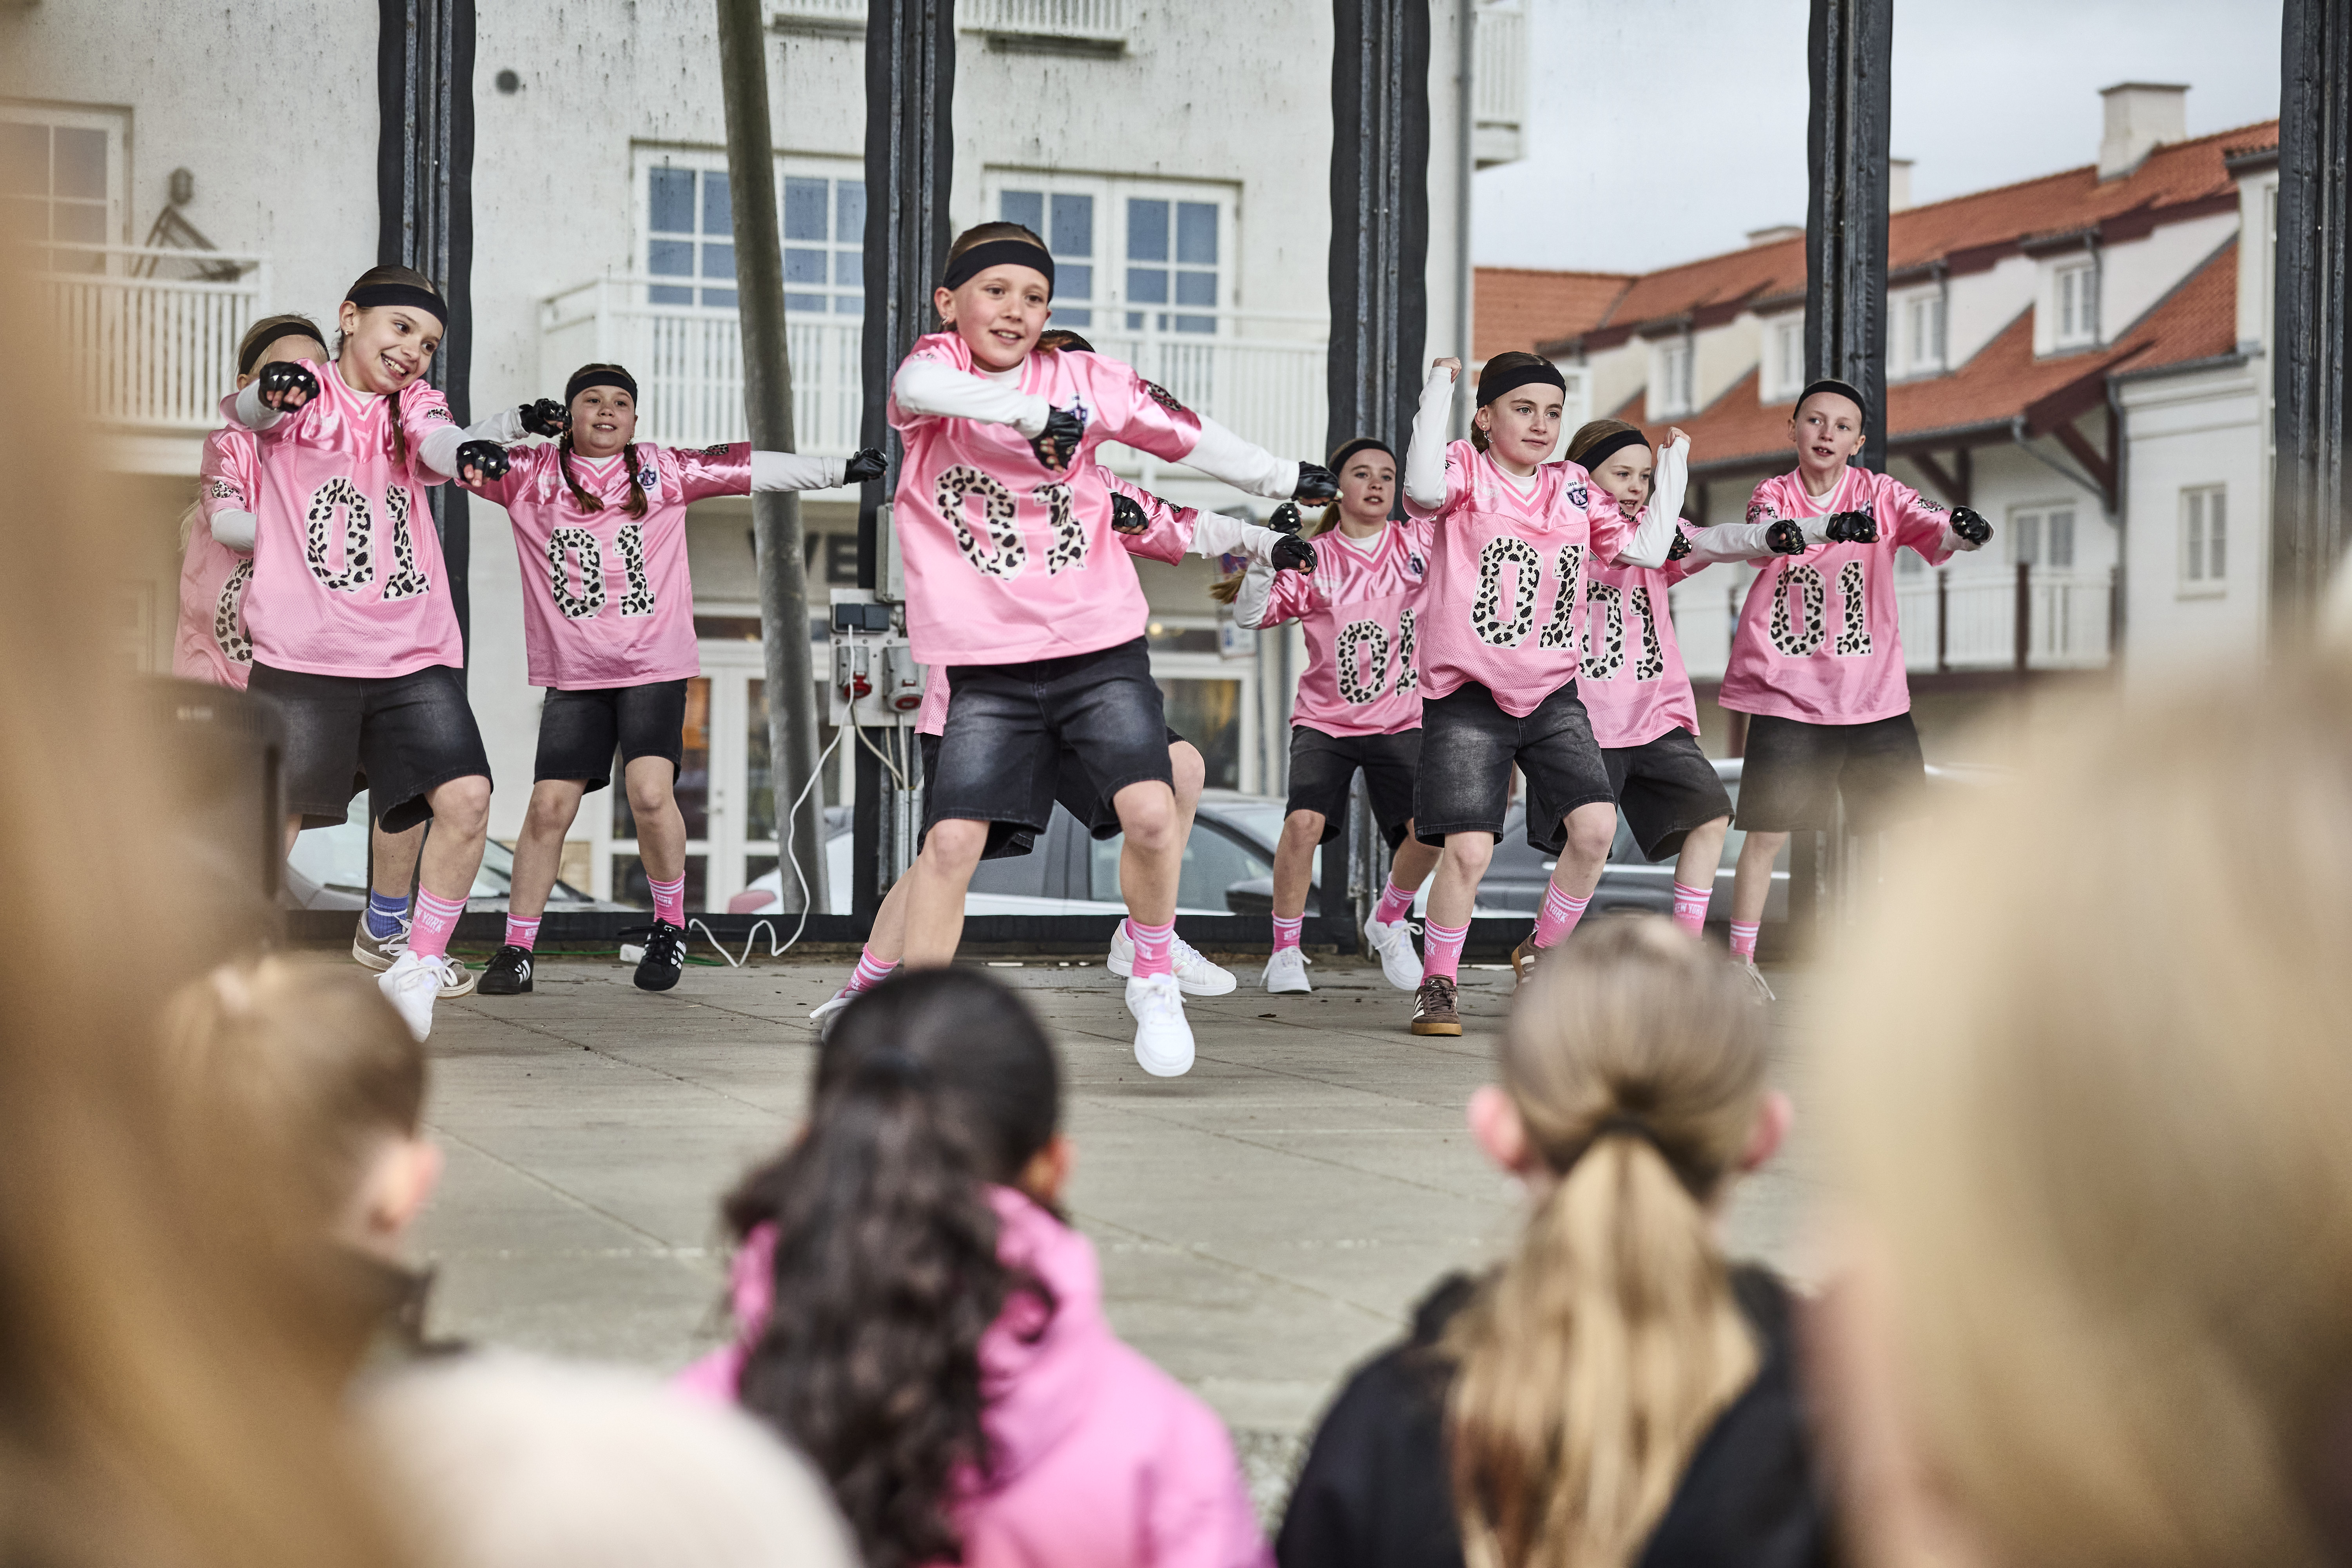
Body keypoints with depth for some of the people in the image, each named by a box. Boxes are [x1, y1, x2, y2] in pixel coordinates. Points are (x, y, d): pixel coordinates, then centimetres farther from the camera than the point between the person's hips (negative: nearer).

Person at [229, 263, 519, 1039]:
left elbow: (436, 440, -9)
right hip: (301, 654, -3)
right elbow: (244, 409, -20)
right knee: (275, 821, 2)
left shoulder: (413, 402, 14)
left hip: (416, 654, 3)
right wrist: (272, 391, -46)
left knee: (466, 799, -11)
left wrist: (470, 449, -35)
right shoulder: (300, 395, 3)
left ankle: (417, 968, 4)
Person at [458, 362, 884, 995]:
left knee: (650, 791, -18)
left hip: (655, 664, 0)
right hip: (573, 674, 1)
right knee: (548, 807, -3)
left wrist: (840, 469, 6)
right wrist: (519, 424, -12)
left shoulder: (663, 470, 8)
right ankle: (516, 950, 9)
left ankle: (670, 926, 4)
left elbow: (753, 468, 9)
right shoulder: (532, 474, 7)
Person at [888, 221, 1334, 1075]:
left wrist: (1284, 479, 26)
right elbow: (921, 387, -26)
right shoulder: (935, 366, -1)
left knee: (1150, 810, -14)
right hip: (989, 664, -1)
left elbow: (1185, 435, 18)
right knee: (952, 839, -9)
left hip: (1101, 644, 1)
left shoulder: (1083, 378, 6)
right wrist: (1035, 413, -39)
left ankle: (1154, 981, 10)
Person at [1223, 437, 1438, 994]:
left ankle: (1389, 922, 16)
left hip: (1401, 720, 2)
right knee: (1305, 820, -24)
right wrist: (1264, 558, -26)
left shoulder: (1418, 544, 2)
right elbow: (1250, 617, -11)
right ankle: (1285, 950, -6)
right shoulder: (1313, 560, -4)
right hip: (1325, 719, -2)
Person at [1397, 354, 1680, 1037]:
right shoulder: (1466, 470, -3)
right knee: (1469, 847, -14)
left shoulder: (1573, 488, 12)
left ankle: (1545, 956, 10)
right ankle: (1436, 984, 7)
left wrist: (1671, 468, 11)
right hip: (1468, 696, -5)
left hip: (1553, 693, 5)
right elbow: (1424, 487, -27)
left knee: (1595, 824, -12)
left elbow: (1648, 550, 9)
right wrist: (1439, 385, -22)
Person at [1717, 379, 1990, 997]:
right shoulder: (1774, 495, 0)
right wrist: (1827, 526, -43)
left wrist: (1962, 531, -40)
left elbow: (1935, 529, -15)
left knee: (1910, 829, 1)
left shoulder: (1880, 493, 2)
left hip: (1875, 696, 2)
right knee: (1767, 831, -2)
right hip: (1787, 696, -2)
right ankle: (1740, 961, 8)